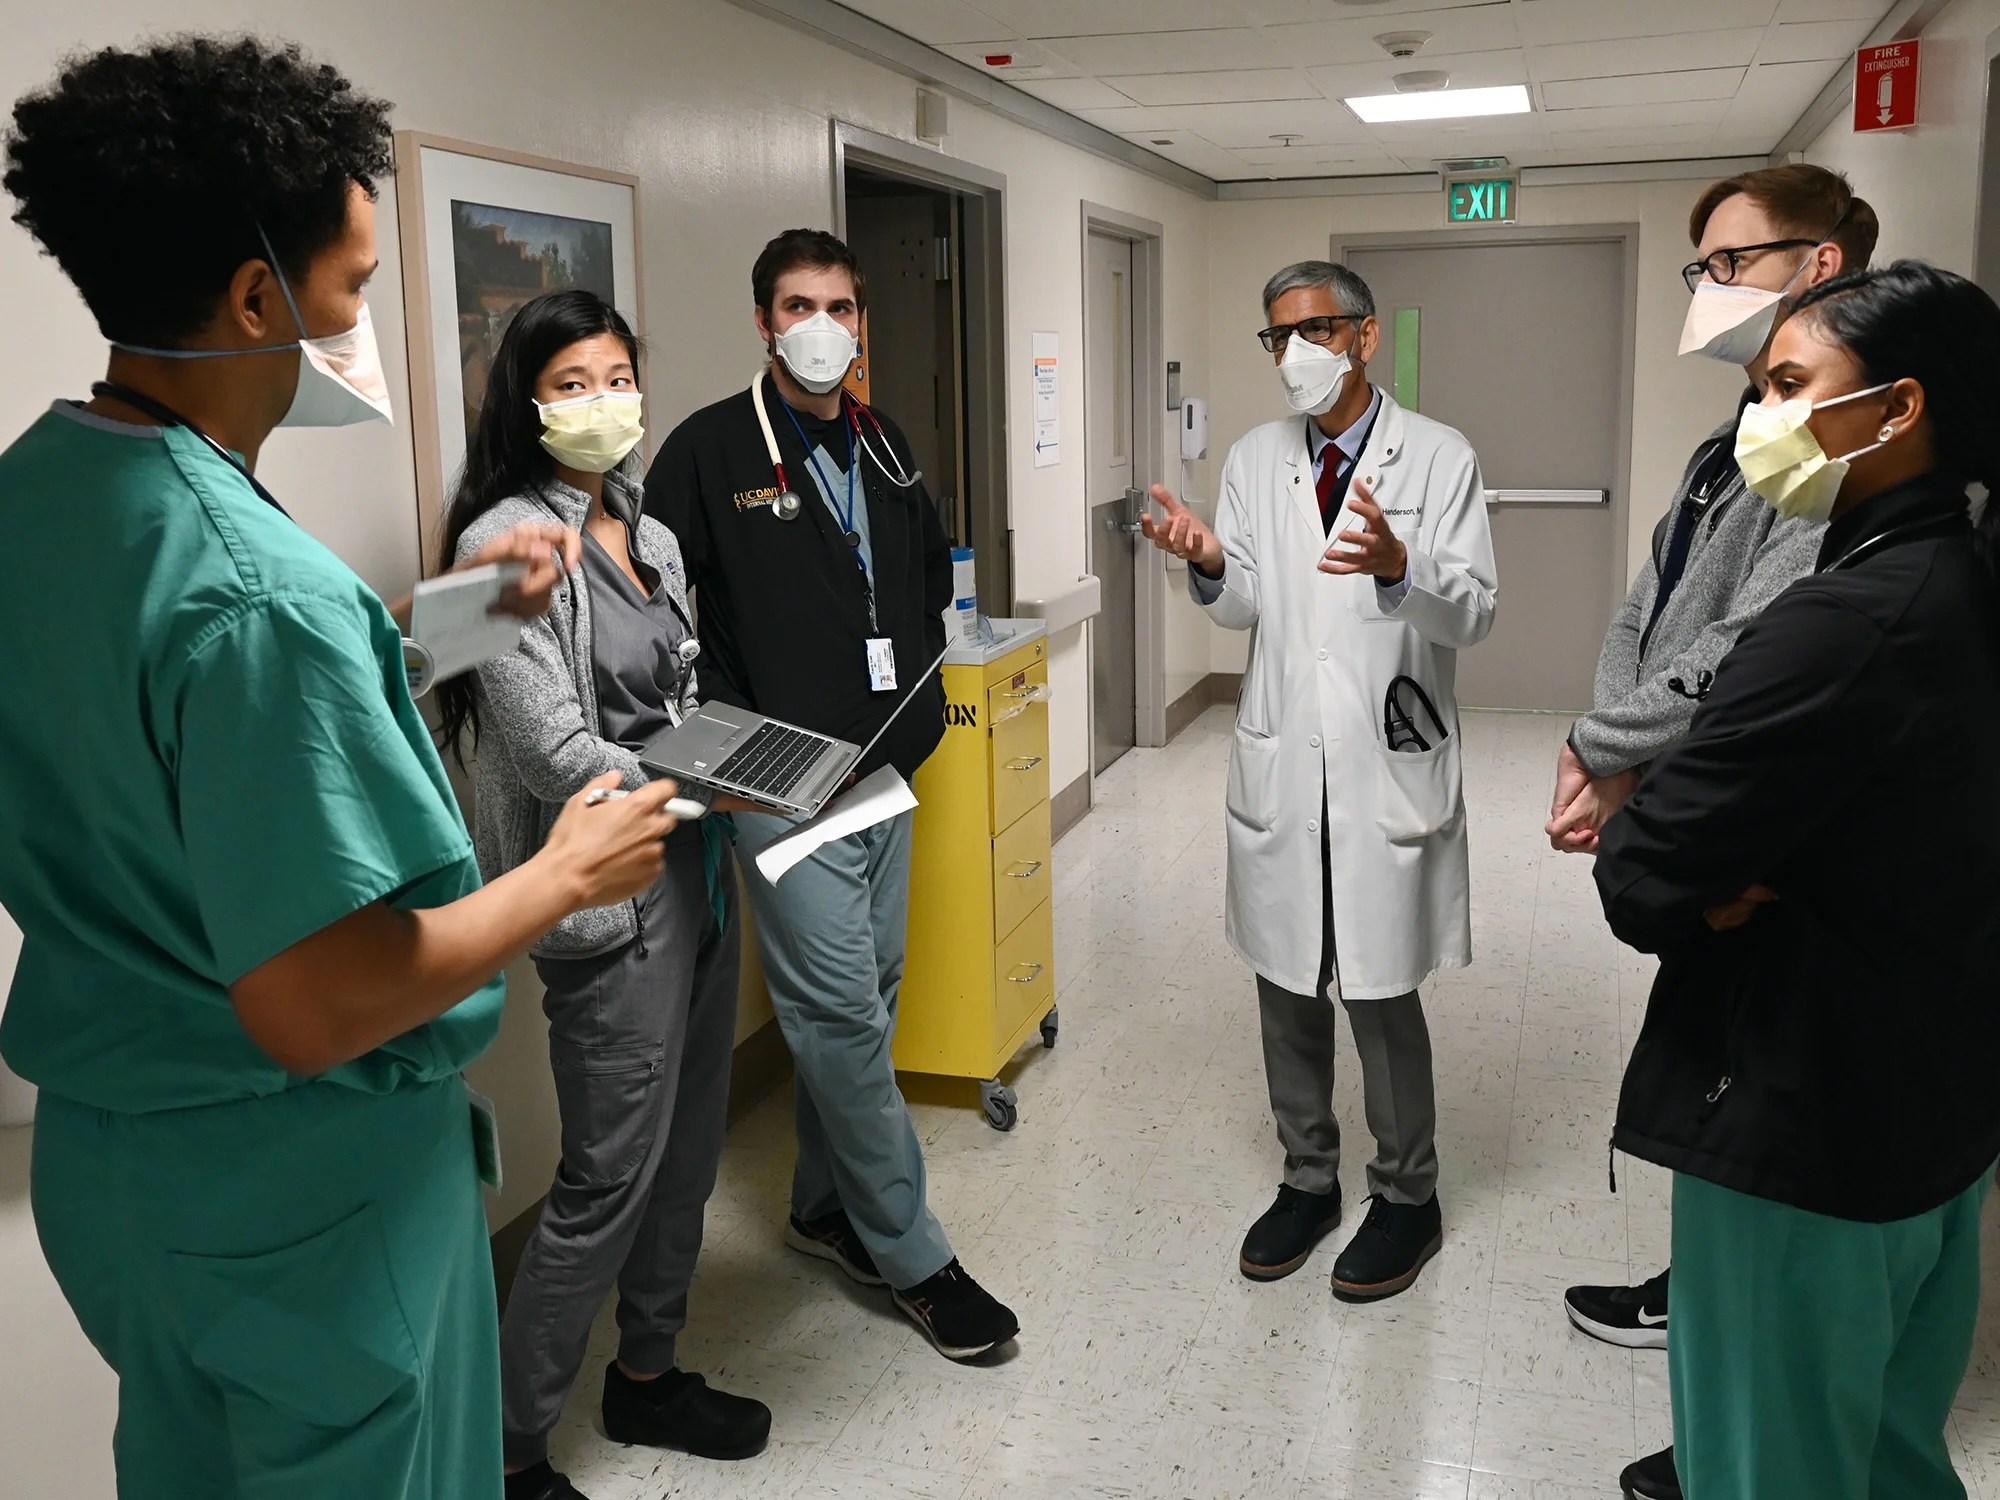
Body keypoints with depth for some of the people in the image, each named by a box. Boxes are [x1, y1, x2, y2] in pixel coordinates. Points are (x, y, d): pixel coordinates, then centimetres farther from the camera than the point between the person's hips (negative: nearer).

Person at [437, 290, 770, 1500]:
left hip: (697, 869, 8)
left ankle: (648, 1375, 37)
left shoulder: (651, 538, 11)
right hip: (612, 891, -8)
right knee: (609, 1180, 0)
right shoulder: (509, 543, -13)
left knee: (689, 1149, 17)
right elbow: (555, 754, -19)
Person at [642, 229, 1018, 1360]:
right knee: (843, 1009, -6)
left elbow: (934, 569, 26)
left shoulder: (884, 446, 11)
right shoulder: (709, 451, -8)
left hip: (885, 763, 7)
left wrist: (914, 672, 14)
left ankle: (826, 1206, 31)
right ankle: (913, 1255, 7)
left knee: (868, 991, 14)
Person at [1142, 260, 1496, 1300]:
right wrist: (1210, 562, -17)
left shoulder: (1439, 459, -3)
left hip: (1389, 767, -4)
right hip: (1281, 763, 4)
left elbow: (1474, 612, -9)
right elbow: (1246, 607, 5)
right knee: (1286, 987, 13)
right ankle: (1307, 1179, 33)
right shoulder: (1255, 460, 9)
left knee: (1382, 992, 3)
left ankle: (1406, 1196, 25)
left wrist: (1400, 566, -30)